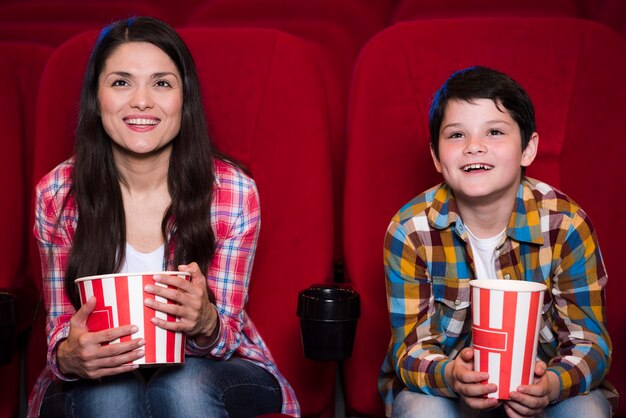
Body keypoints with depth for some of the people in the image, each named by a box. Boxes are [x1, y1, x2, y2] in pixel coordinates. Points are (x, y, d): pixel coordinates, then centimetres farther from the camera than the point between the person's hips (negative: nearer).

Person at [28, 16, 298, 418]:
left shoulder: (233, 192, -12)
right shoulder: (58, 195, -9)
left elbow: (225, 336, -8)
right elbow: (62, 324, -2)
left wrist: (205, 323, -33)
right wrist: (69, 356, -27)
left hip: (209, 368, 0)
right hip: (97, 375, 1)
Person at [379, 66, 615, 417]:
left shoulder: (567, 226, -15)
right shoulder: (410, 231, -16)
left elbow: (589, 340, -12)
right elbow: (412, 346, -13)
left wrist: (555, 384, -34)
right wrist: (449, 376, -37)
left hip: (540, 378, 1)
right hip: (444, 377, -1)